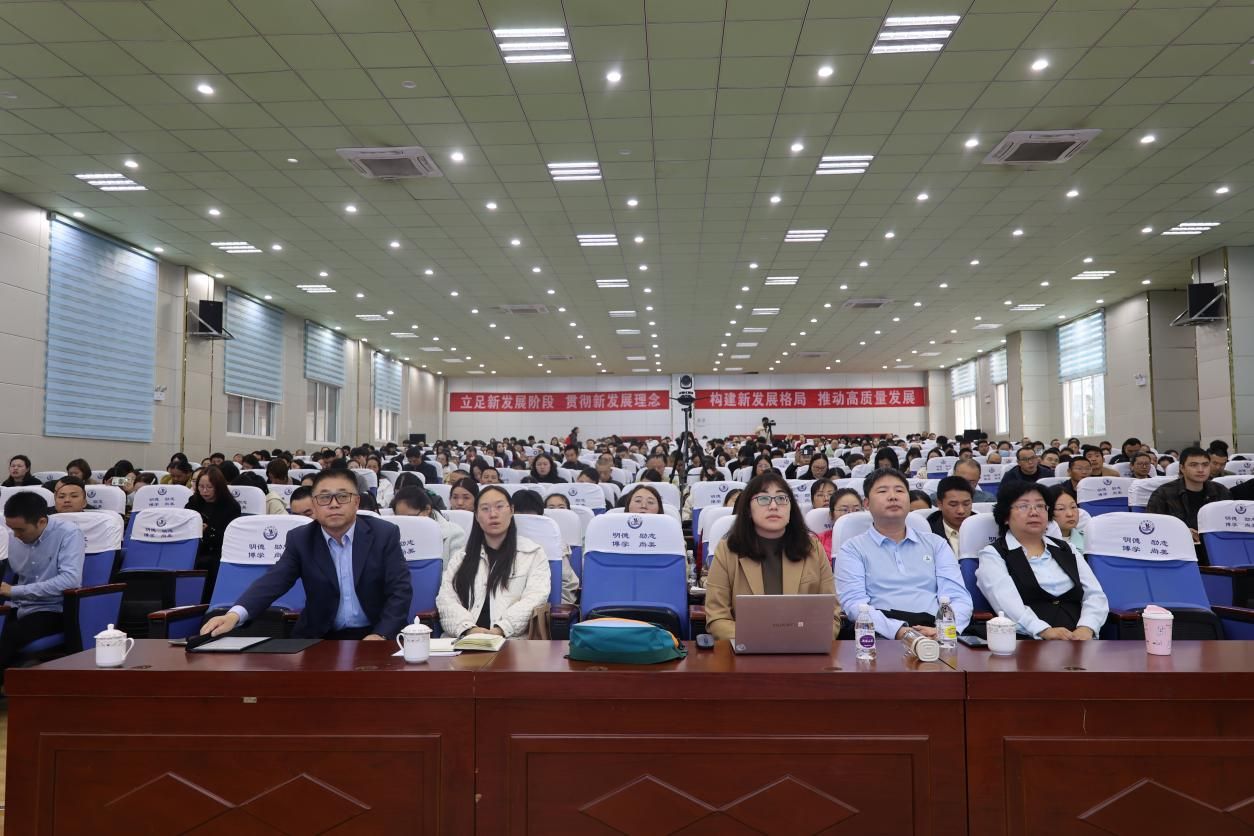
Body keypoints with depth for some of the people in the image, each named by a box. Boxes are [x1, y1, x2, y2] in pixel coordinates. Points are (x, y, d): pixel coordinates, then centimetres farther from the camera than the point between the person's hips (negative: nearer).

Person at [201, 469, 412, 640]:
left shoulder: (384, 534, -4)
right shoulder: (300, 539, 3)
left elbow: (400, 589, -8)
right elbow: (273, 581, -9)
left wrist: (381, 635, -23)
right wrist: (234, 615, -28)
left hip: (374, 635, -3)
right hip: (320, 637, 3)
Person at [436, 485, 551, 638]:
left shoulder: (534, 554, 12)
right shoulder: (461, 557, 20)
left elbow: (534, 599, -2)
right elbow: (446, 599, 8)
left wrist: (500, 630, -17)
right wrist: (469, 629, -12)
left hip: (511, 640, -1)